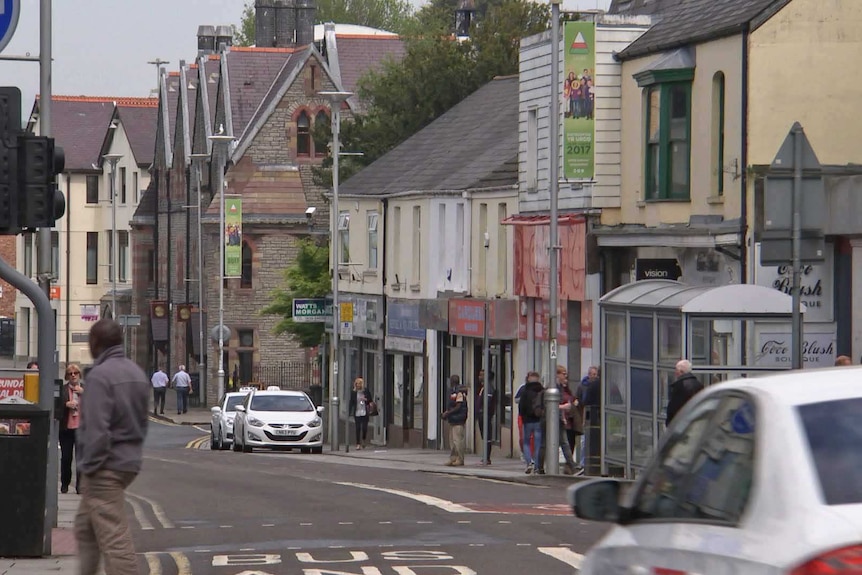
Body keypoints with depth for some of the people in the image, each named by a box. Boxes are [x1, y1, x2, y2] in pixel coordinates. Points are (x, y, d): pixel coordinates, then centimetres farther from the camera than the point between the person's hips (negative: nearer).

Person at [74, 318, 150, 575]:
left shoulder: (100, 375, -16)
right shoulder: (137, 373, 13)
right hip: (130, 462, 10)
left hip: (105, 467, -10)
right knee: (85, 528, 20)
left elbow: (96, 429, -23)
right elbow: (142, 419, 19)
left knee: (113, 536, -9)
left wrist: (90, 465, -16)